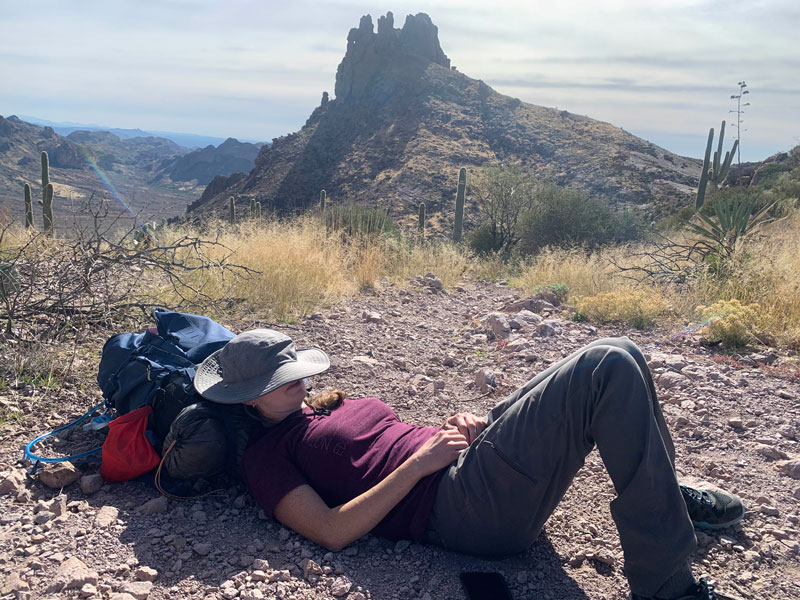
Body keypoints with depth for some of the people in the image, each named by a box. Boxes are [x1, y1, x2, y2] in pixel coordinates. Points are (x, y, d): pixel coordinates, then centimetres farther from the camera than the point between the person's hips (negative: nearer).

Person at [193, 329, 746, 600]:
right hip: (467, 507, -9)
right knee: (607, 369, -21)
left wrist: (455, 428, 4)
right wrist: (418, 463, -16)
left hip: (471, 465, 9)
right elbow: (332, 531, -13)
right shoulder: (266, 457, 0)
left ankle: (665, 495, 21)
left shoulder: (330, 406, 25)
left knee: (619, 359, 3)